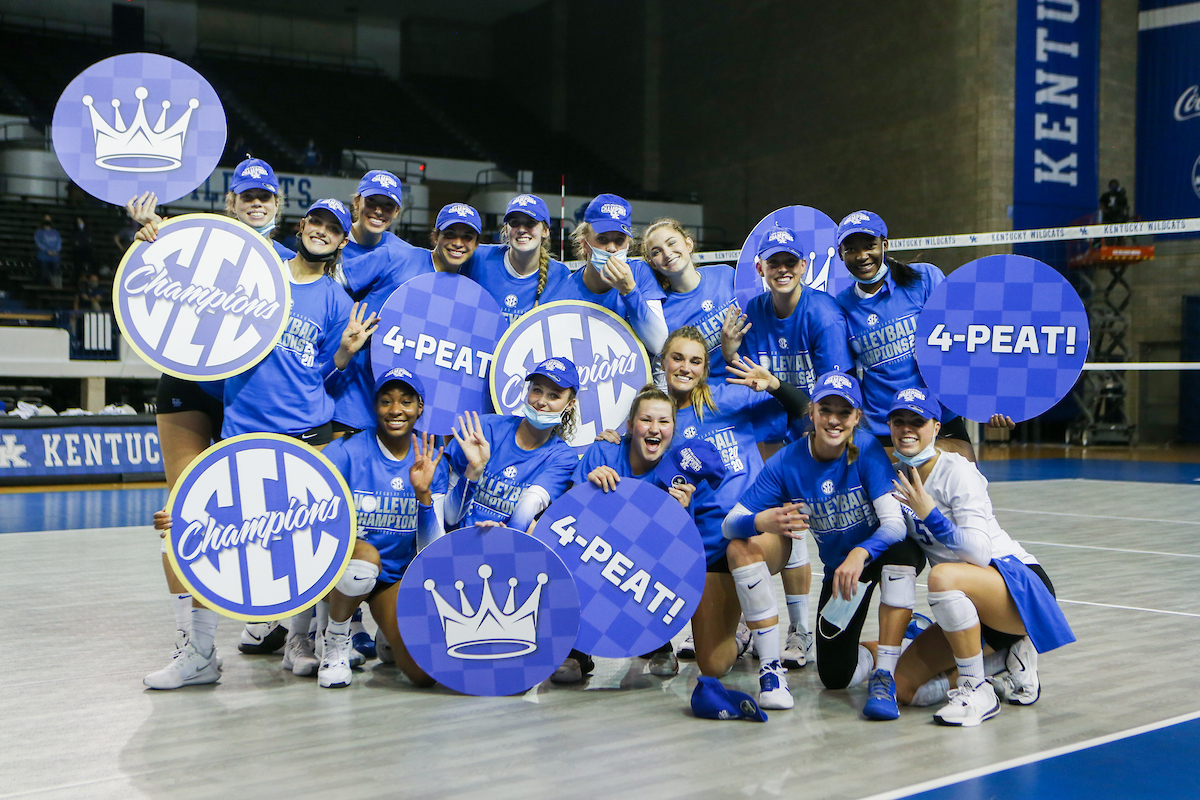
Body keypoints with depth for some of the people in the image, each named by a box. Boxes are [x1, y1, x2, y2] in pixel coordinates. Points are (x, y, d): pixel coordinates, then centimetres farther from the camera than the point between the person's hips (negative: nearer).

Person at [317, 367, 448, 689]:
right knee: (365, 555, -39)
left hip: (396, 578, 3)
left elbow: (432, 551, -6)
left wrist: (423, 493, -21)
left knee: (423, 673, -19)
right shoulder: (346, 452, -12)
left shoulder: (431, 461, -2)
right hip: (339, 570, -3)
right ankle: (335, 639, -10)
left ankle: (390, 630, 18)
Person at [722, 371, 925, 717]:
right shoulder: (788, 462, -16)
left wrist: (861, 553, -52)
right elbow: (730, 523, -20)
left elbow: (896, 523, -31)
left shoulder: (867, 449, -24)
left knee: (902, 552, -39)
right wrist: (762, 522, -45)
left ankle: (885, 676, -30)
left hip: (881, 555, -2)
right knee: (835, 677, -12)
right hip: (838, 567, 2)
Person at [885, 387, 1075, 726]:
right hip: (969, 606, 8)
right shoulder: (898, 479, 5)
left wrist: (930, 515, -30)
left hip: (1021, 586, -7)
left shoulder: (956, 471, -14)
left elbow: (979, 552, -26)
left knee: (943, 577, -38)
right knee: (905, 687, -6)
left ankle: (978, 691, -22)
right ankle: (1010, 657, 9)